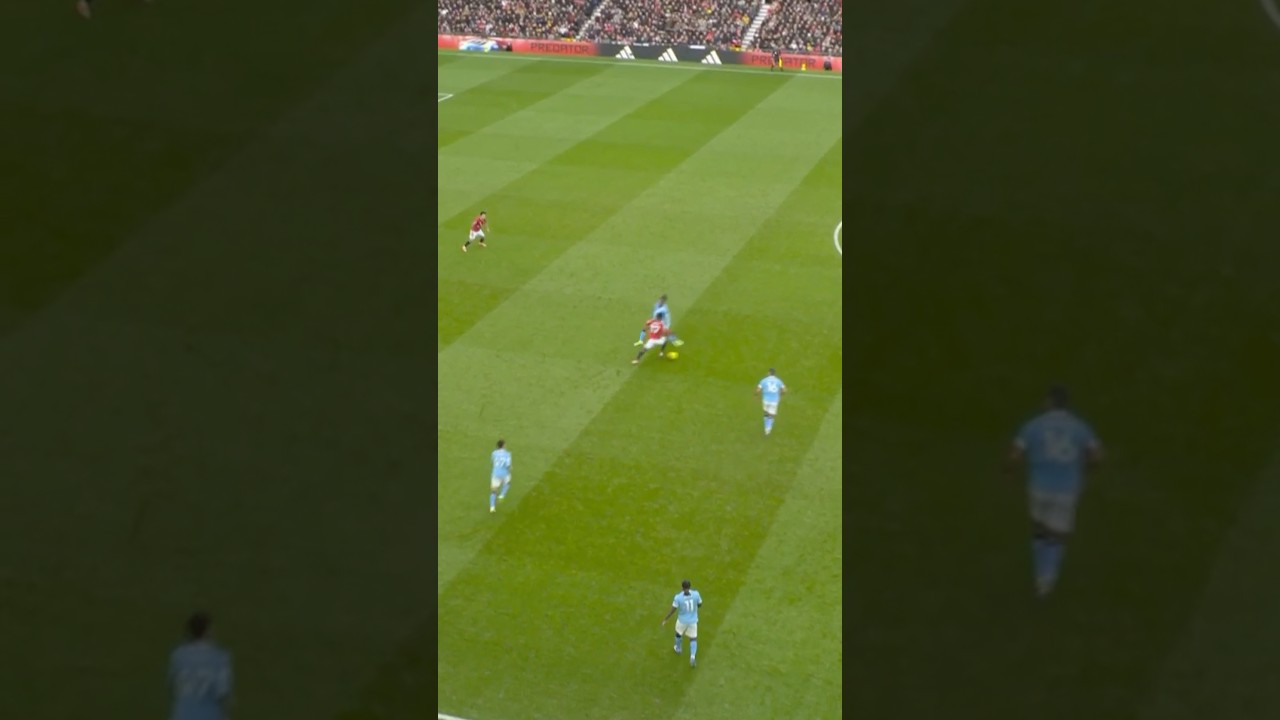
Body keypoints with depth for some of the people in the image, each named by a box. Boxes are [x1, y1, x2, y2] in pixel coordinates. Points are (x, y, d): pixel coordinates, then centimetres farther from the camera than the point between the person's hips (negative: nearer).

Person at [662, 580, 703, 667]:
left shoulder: (678, 597, -25)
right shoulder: (696, 594, -21)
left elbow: (672, 609, -17)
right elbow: (700, 605, -5)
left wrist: (665, 620, -4)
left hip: (682, 620, -1)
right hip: (693, 620, 1)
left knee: (678, 633, 32)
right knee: (693, 639, 17)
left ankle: (678, 649, 55)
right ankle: (692, 657, -2)